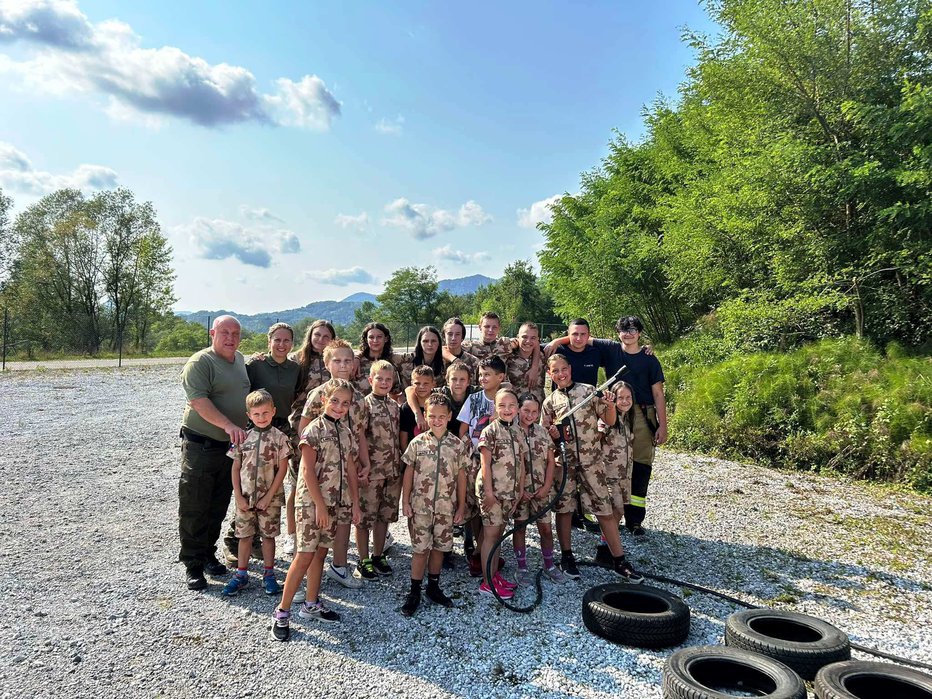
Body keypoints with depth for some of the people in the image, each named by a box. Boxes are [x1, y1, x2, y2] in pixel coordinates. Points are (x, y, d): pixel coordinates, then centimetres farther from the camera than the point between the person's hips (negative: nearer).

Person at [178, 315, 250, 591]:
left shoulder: (240, 360, 11)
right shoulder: (200, 363, -13)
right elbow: (198, 401, -24)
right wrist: (228, 425, -33)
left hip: (232, 445, 7)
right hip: (201, 446, -7)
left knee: (219, 506, 15)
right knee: (195, 507, 1)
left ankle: (208, 554, 28)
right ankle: (193, 565, 11)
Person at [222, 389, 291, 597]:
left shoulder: (280, 438, -7)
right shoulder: (243, 438, 0)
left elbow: (282, 470, -8)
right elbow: (236, 468, 3)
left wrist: (269, 496, -11)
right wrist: (238, 496, -3)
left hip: (270, 498, -2)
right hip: (245, 497, 2)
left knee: (268, 535, 8)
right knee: (244, 535, 11)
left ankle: (268, 574, 21)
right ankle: (241, 574, 24)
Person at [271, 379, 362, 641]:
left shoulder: (346, 432, 7)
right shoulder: (314, 430, -13)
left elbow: (350, 469, 11)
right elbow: (308, 471, -16)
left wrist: (355, 502, 9)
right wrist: (320, 505, -17)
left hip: (336, 501, 6)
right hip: (311, 502, -6)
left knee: (320, 552, 15)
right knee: (304, 556, -4)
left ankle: (311, 604, 28)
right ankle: (282, 612, 7)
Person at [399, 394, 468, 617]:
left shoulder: (457, 445, -1)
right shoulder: (417, 443, -4)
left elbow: (461, 477, 4)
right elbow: (409, 473, 2)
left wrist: (461, 506, 4)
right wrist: (405, 501, -1)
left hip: (446, 507, 2)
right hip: (421, 505, -1)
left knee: (439, 547, 12)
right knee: (420, 548, 3)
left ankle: (433, 587, 29)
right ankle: (414, 592, 15)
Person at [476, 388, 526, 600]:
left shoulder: (517, 433, 10)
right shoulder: (490, 431, -10)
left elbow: (521, 463, 12)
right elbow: (485, 464, -13)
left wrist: (521, 489, 9)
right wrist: (489, 491, -16)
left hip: (510, 492, 6)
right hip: (492, 490, -6)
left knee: (499, 533, 14)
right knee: (490, 534, -2)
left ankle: (495, 575, 24)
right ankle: (487, 582, 6)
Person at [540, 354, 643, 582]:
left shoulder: (589, 390, 1)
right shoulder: (549, 402, 5)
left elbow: (609, 422, 2)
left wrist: (610, 405, -18)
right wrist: (553, 434, -13)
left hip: (591, 461, -1)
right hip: (564, 462, 1)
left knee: (605, 511, 0)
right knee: (564, 509, 8)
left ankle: (620, 561, 9)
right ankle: (566, 556, 24)